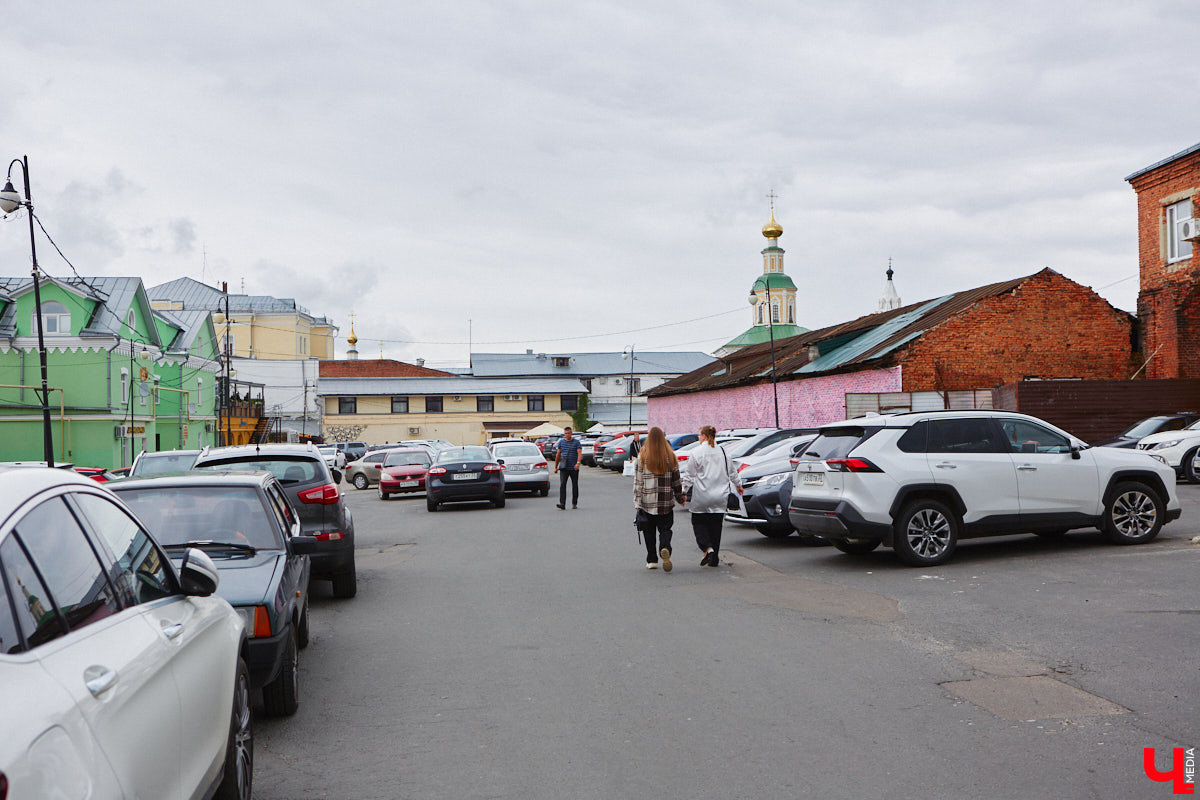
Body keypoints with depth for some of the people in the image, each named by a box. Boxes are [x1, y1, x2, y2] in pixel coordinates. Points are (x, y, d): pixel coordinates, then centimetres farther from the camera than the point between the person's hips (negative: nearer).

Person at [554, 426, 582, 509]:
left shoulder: (576, 442, 0)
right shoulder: (561, 442, 9)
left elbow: (579, 453, -11)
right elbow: (558, 455, 14)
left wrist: (578, 463, -29)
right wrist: (556, 467, 13)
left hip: (574, 468, -1)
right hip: (564, 467, 1)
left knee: (575, 486, 7)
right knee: (562, 485, -13)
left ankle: (574, 503, 21)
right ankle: (562, 504, -20)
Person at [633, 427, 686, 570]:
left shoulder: (642, 458, -4)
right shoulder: (671, 457, 1)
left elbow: (637, 481, -4)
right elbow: (676, 481, 6)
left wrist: (637, 502, -1)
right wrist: (680, 498, 17)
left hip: (647, 502, -1)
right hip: (666, 502, 1)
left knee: (649, 532, 10)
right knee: (665, 529, 6)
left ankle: (652, 560, 12)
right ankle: (665, 549, -22)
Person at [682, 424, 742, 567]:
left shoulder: (697, 452, -8)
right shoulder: (722, 452, 8)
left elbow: (690, 474, -7)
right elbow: (732, 472, 19)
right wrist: (738, 485, 34)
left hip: (701, 497, -5)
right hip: (719, 497, 5)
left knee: (698, 522, 8)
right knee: (715, 525, 9)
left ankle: (707, 548, -12)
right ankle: (714, 558, 10)